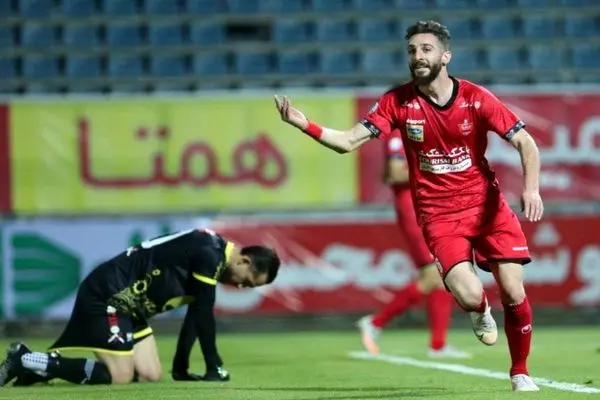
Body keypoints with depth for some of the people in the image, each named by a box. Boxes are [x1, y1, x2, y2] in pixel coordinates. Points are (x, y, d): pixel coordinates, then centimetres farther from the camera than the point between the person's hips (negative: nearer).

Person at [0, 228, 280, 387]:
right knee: (120, 377, -17)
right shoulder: (210, 255, -18)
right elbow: (203, 315, -18)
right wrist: (215, 367, -11)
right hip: (105, 297, -10)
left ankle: (37, 366, 7)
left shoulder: (211, 256, 14)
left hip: (127, 305, 10)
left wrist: (181, 370, 16)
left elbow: (195, 316, 19)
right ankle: (25, 359, -10)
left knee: (150, 375, 1)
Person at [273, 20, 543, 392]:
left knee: (513, 292, -8)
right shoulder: (398, 102, -8)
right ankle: (481, 313, 19)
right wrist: (305, 124, -27)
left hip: (487, 205, 1)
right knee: (469, 296, -21)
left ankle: (521, 373, 16)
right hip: (438, 213, -1)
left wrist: (531, 188, -25)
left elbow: (526, 143, -8)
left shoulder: (476, 98, -10)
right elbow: (348, 141, -11)